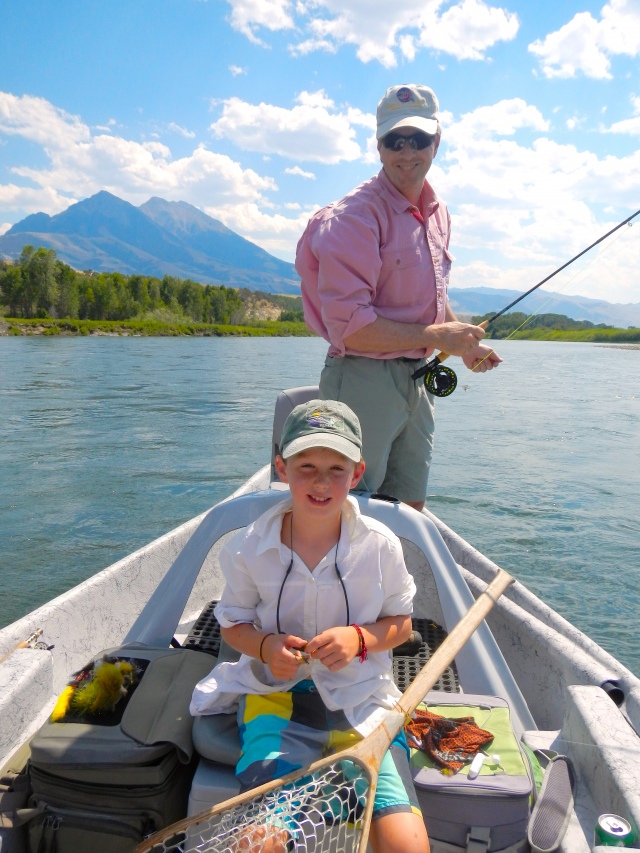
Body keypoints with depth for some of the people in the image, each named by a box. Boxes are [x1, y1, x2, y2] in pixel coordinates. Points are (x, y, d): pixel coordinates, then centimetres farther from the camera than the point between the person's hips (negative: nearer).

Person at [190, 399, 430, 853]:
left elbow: (401, 623, 6)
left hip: (362, 699, 0)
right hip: (277, 694, 0)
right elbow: (234, 623, 8)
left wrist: (359, 638, -15)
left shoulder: (380, 545, -7)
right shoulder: (250, 547, -6)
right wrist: (266, 646, -14)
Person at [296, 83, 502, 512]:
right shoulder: (356, 217, -17)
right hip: (364, 380, -8)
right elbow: (348, 326, -23)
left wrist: (466, 344, 8)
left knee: (411, 507, 17)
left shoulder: (437, 212, 10)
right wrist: (438, 337, -18)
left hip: (417, 378, 8)